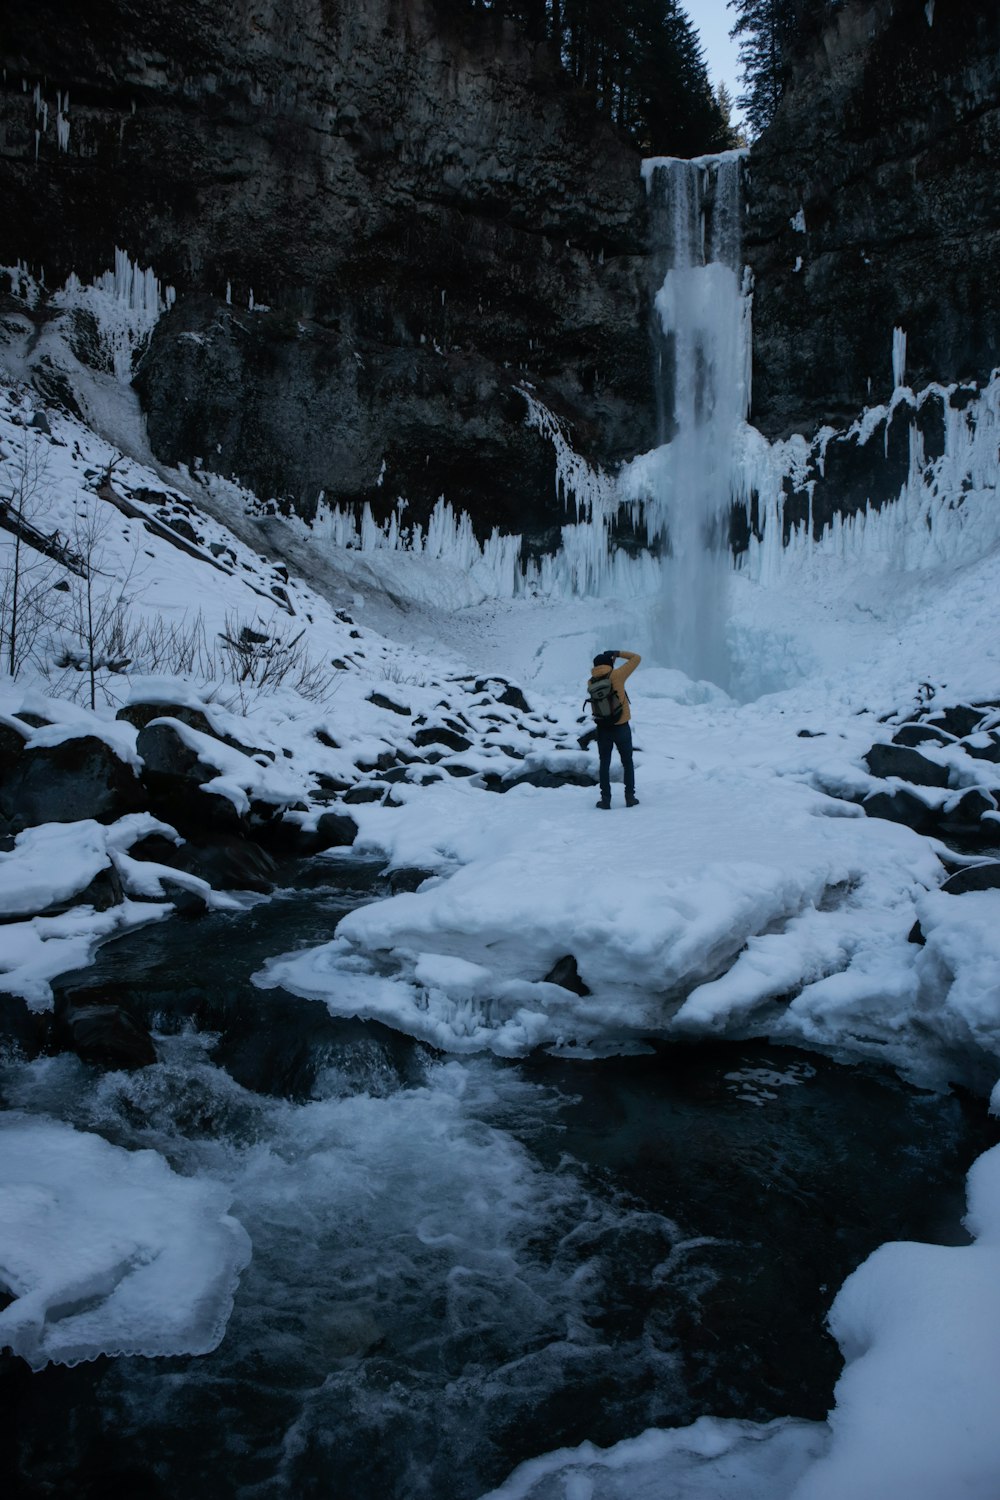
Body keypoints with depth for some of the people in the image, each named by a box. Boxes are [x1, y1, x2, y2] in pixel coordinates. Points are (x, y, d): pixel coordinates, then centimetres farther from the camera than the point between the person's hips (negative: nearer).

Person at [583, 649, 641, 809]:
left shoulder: (591, 682, -2)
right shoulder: (616, 675, -12)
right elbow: (636, 658, -4)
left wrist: (609, 660, 18)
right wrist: (617, 653, 3)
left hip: (603, 729, 2)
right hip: (621, 728, -2)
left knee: (604, 764, 12)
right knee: (627, 763, 14)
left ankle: (606, 799, 9)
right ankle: (630, 797, 13)